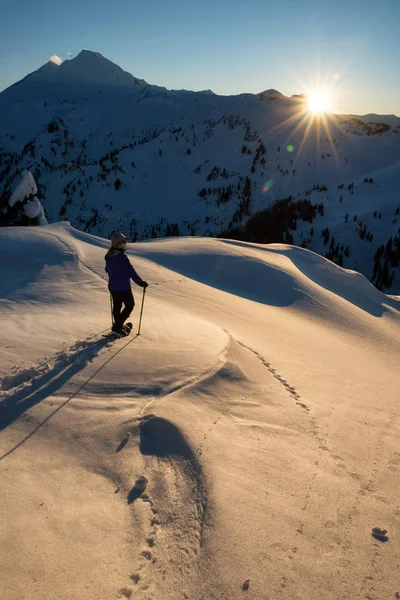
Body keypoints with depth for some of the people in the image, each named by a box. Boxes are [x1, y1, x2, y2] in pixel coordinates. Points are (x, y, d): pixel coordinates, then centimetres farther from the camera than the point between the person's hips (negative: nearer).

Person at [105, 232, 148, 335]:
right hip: (123, 288, -8)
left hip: (112, 287, 8)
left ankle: (118, 325, 33)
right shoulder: (122, 257, -26)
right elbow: (131, 271, -28)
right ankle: (117, 326, 5)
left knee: (117, 305, 20)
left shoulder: (109, 256, 0)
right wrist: (140, 282, -21)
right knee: (130, 305, 10)